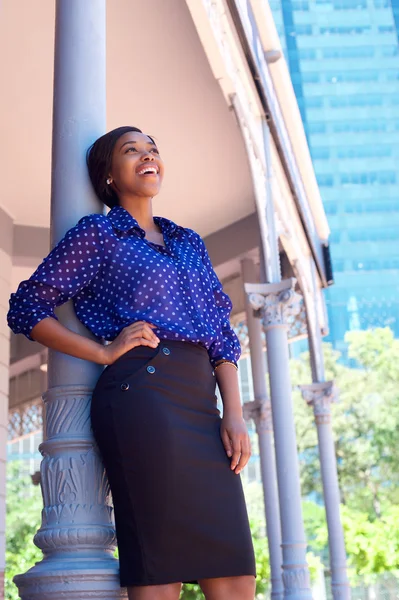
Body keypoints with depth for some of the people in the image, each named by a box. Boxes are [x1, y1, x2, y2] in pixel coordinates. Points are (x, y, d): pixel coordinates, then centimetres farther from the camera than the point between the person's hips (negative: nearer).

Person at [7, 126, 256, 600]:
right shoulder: (98, 233, 9)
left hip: (200, 399, 6)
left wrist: (233, 414, 5)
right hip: (142, 393, -5)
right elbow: (26, 309, 4)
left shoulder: (189, 242, 24)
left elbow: (222, 333, 19)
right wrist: (105, 352, -6)